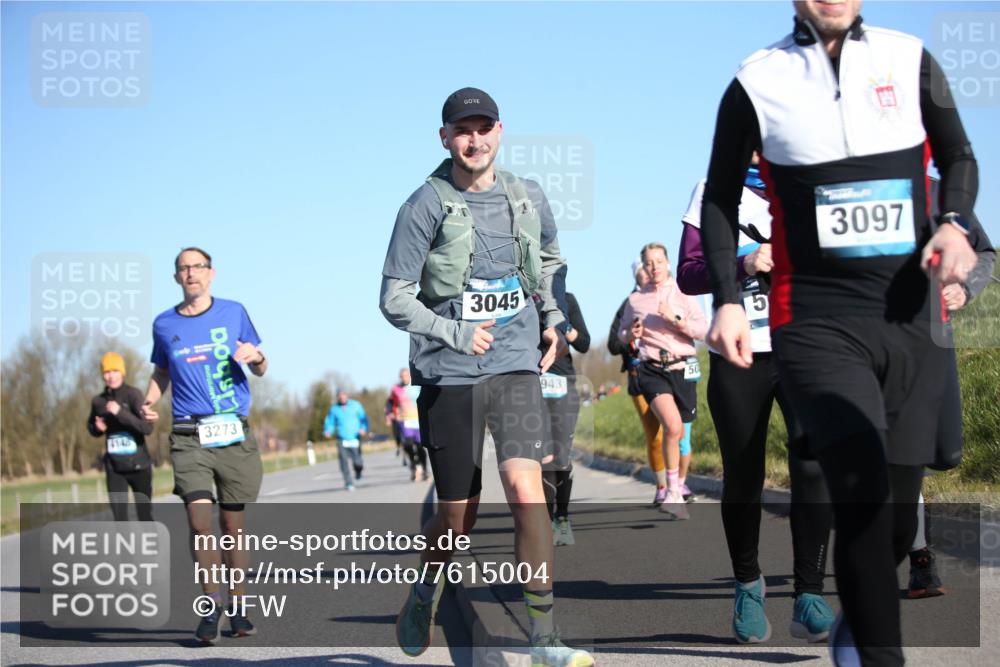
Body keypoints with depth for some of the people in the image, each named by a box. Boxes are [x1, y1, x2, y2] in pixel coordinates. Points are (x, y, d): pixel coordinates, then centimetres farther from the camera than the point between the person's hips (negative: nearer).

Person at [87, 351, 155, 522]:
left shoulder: (133, 394, -10)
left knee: (145, 516, 6)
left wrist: (120, 412, -26)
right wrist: (98, 428, -2)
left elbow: (147, 428, -21)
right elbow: (92, 428, 21)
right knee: (119, 517, -3)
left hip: (138, 465, -3)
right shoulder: (98, 401, 2)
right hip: (114, 467, 3)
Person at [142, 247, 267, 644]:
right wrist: (149, 403, 5)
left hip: (234, 434, 0)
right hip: (189, 437, 0)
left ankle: (237, 609, 16)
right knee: (200, 522, -13)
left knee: (233, 524, 5)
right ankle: (211, 607, -1)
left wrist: (255, 356, -10)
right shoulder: (164, 325, 9)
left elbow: (260, 370, 13)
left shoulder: (233, 313, 6)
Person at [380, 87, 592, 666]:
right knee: (459, 514, 6)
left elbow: (552, 258, 27)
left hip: (515, 364, 2)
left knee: (525, 486, -19)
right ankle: (426, 591, 39)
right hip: (448, 375, -2)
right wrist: (456, 333, -16)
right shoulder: (426, 206, -6)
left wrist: (555, 318, 12)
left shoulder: (528, 198, 6)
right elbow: (394, 298, -5)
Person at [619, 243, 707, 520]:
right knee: (672, 426, -23)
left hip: (681, 367, 1)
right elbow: (622, 333, 23)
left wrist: (675, 320, -17)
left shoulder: (683, 294, 7)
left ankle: (679, 486, 29)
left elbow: (703, 330, -3)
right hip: (651, 370, -1)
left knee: (680, 434, 7)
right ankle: (673, 493, -21)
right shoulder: (635, 299, 12)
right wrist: (631, 334, 0)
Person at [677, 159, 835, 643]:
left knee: (814, 460, -18)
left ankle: (809, 598, -15)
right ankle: (747, 585, 29)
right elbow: (688, 276, 2)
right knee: (743, 478, 5)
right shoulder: (713, 191, 7)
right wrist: (745, 263, -15)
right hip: (738, 355, 0)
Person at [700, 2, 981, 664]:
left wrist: (955, 223, -2)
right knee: (863, 492, -22)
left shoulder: (912, 61, 7)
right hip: (816, 322, -3)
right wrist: (728, 300, 0)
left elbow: (958, 156, 18)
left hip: (913, 317, 3)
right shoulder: (757, 82, 2)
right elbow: (720, 198, 11)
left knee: (898, 514, 6)